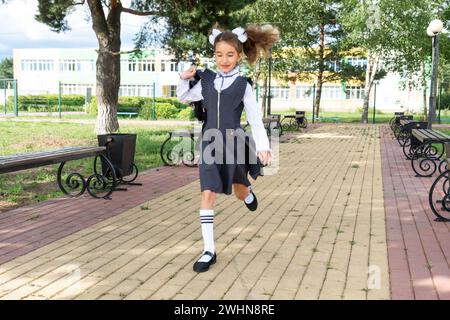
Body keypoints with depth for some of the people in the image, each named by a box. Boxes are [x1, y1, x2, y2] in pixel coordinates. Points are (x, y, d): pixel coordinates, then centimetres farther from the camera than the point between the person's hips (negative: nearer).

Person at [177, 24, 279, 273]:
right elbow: (185, 97, 19)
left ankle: (248, 193, 59)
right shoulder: (206, 80, 3)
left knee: (240, 193, 18)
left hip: (234, 144, -1)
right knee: (207, 195, -8)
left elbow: (255, 119, -5)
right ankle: (209, 251, -1)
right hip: (210, 144, 2)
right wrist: (184, 80, 0)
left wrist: (262, 146, -14)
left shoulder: (242, 85, -5)